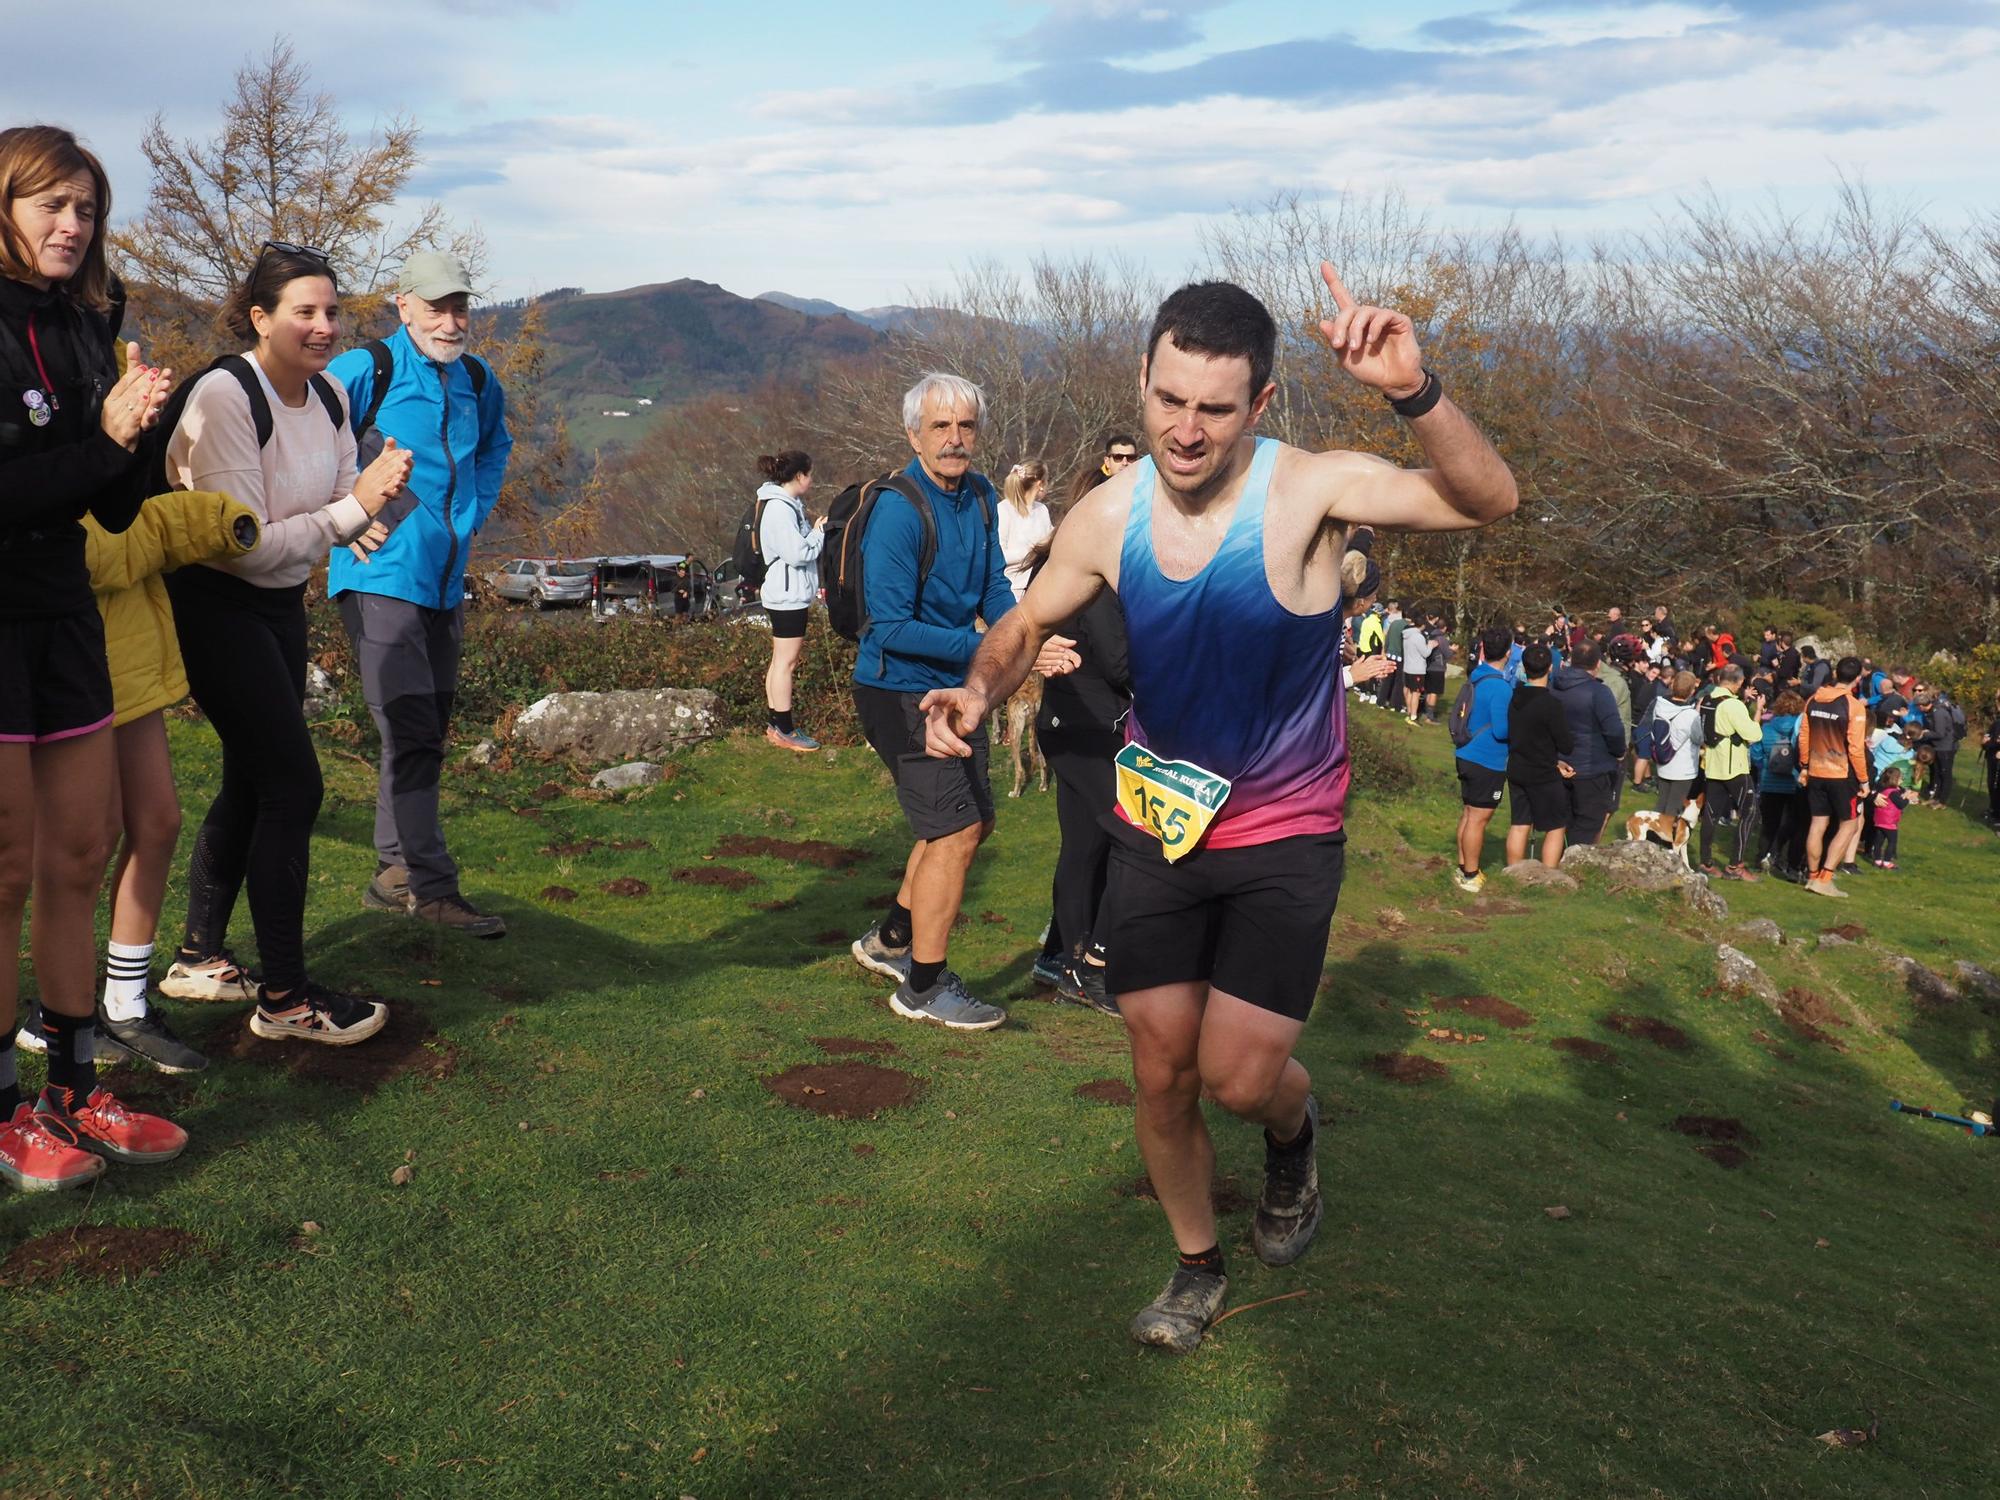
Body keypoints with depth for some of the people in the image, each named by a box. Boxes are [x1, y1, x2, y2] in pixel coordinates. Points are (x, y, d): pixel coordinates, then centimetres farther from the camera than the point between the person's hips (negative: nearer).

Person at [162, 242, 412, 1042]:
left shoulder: (330, 397, 2)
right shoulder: (224, 398, -22)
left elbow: (340, 509, 7)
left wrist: (372, 499, -15)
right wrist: (352, 509, -26)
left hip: (281, 602, 8)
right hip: (212, 604, -8)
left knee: (252, 781, 15)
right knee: (292, 783, -11)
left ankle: (200, 954, 31)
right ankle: (284, 996, -3)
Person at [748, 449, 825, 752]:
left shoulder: (784, 504, 14)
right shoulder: (780, 509, -19)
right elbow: (798, 553, -22)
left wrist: (814, 529, 4)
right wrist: (819, 532, -9)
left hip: (787, 594, 11)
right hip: (788, 596, -11)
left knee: (781, 659, 14)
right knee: (786, 661, -6)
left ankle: (776, 725, 20)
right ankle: (783, 731, -1)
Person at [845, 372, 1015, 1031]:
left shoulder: (980, 495, 4)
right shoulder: (898, 512, -22)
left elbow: (994, 589, 9)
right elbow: (891, 628, -25)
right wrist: (984, 648, -30)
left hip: (952, 687, 9)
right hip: (901, 692, -9)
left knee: (973, 821, 18)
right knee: (956, 831, -8)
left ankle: (891, 940, 36)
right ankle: (923, 989, 7)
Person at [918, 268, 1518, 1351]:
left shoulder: (1306, 490, -20)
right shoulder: (1111, 516, -10)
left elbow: (1486, 502, -32)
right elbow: (1027, 622, 7)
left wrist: (1414, 393, -50)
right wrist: (978, 690, -15)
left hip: (1285, 834, -3)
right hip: (1154, 825, 3)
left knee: (1238, 1078, -8)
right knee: (1162, 1076, 7)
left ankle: (1293, 1136, 31)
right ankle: (1197, 1268, 34)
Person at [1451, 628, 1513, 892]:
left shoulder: (1476, 677, 5)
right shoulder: (1500, 687, -21)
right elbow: (1502, 730, -21)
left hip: (1468, 757, 9)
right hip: (1488, 762, -9)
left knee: (1468, 814, 16)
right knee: (1478, 819, 0)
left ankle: (1463, 869, 25)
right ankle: (1470, 876, 7)